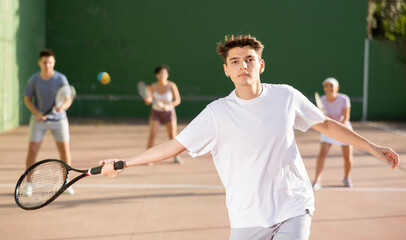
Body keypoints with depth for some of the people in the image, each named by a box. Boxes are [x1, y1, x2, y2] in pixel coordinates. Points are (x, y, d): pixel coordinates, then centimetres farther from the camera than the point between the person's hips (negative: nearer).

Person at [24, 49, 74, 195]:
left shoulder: (61, 79, -13)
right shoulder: (33, 80, -9)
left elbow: (68, 101, -14)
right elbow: (27, 99, 1)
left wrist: (62, 107, -38)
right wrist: (36, 113, -16)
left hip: (59, 119, 0)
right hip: (39, 120, 0)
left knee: (65, 151, -3)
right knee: (32, 150, -7)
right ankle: (29, 184, 6)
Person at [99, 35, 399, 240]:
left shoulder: (286, 96, -3)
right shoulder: (218, 112, -8)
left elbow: (326, 124, 11)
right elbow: (174, 146, -6)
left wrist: (372, 146, 11)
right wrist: (123, 163, -11)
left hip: (293, 208, 1)